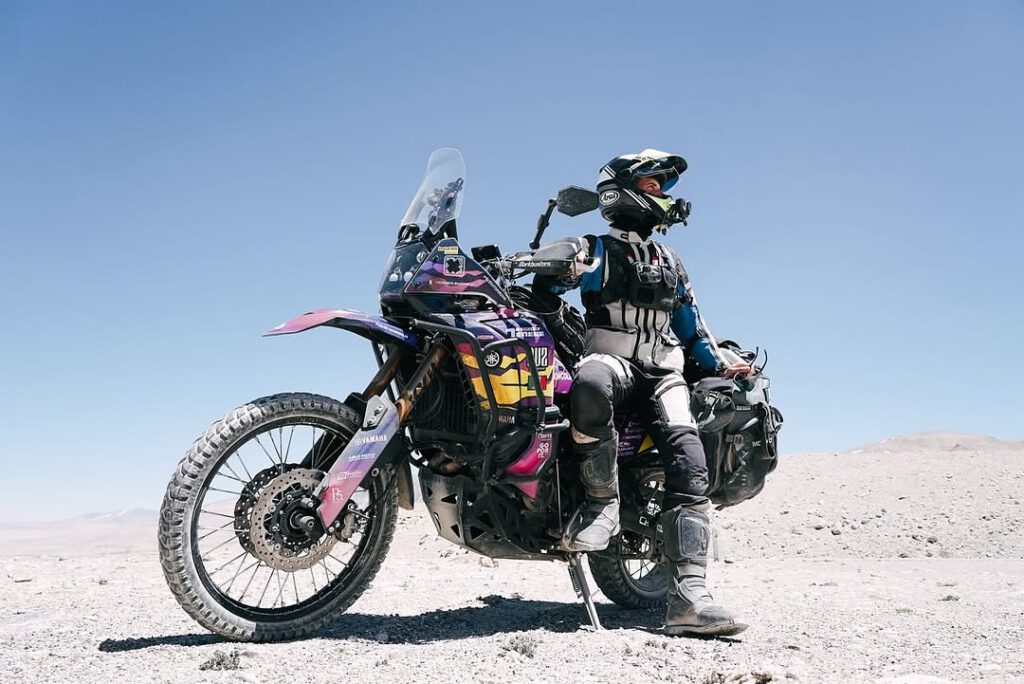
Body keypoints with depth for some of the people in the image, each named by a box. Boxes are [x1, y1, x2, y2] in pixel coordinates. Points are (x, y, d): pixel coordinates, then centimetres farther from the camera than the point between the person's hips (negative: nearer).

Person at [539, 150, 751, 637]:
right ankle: (602, 501, -25)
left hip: (664, 372, 5)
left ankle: (688, 596, -25)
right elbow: (541, 292, -4)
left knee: (688, 458, -20)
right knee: (590, 384, -42)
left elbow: (691, 327, 32)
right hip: (611, 357, -4)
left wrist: (720, 363, 19)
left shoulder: (670, 263, 27)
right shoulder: (596, 251, 10)